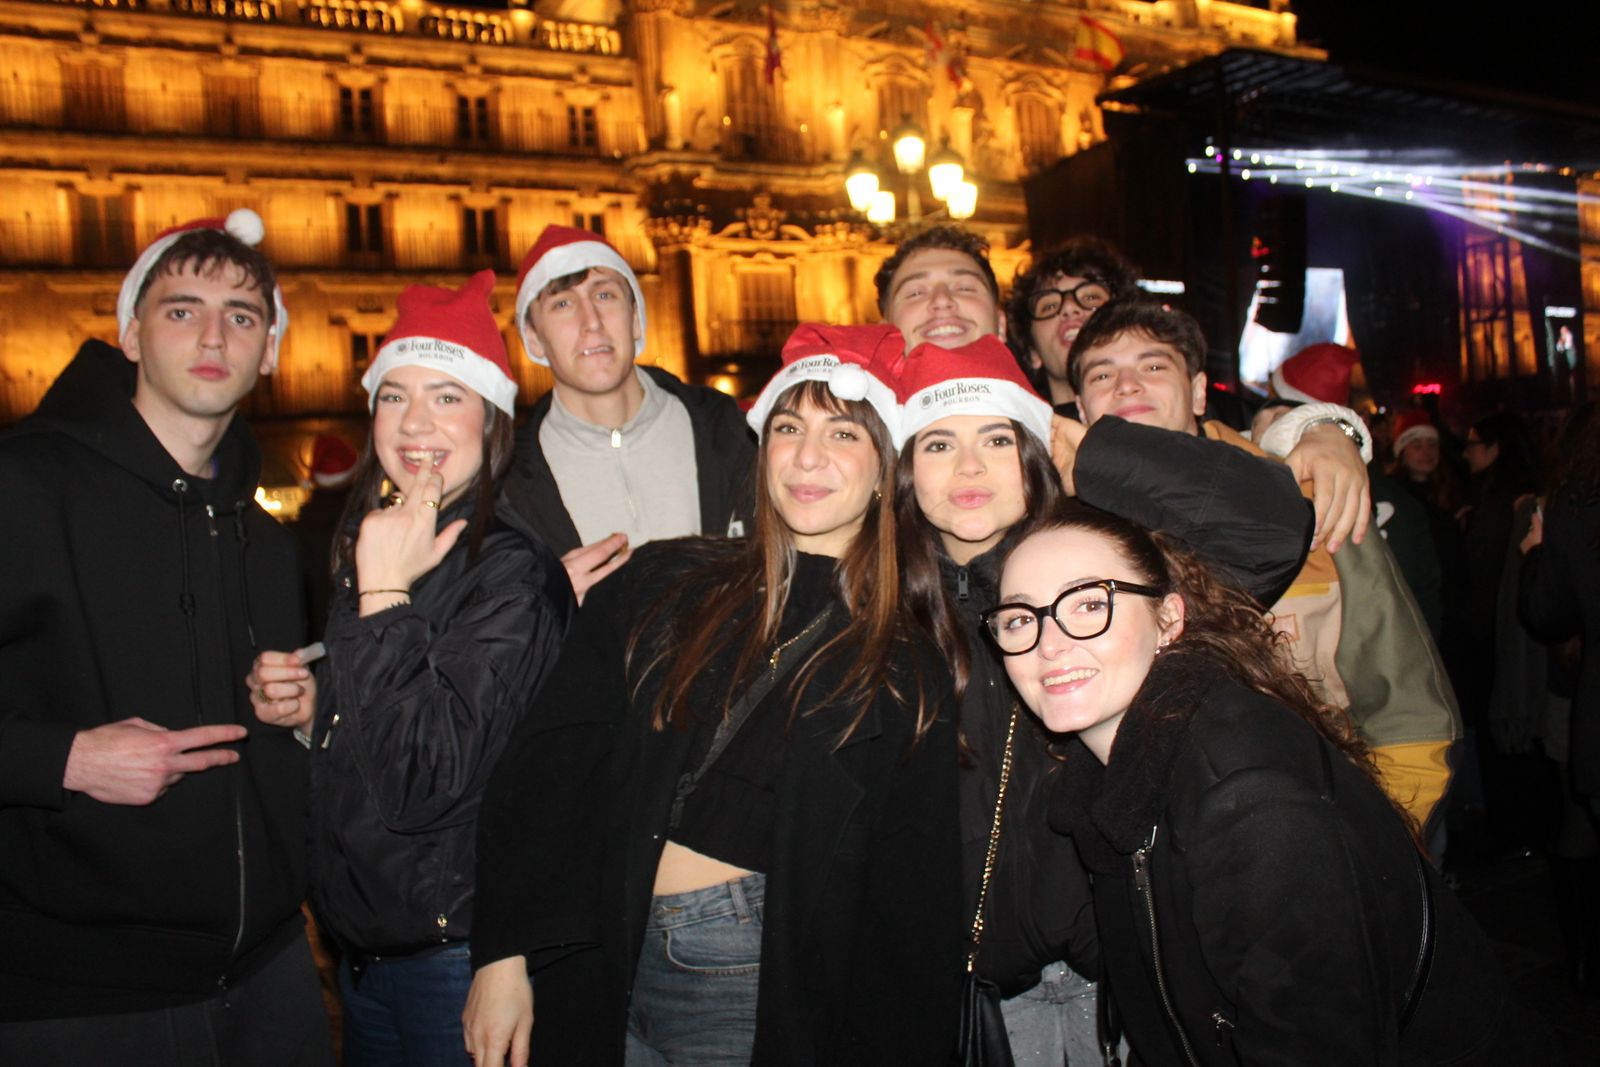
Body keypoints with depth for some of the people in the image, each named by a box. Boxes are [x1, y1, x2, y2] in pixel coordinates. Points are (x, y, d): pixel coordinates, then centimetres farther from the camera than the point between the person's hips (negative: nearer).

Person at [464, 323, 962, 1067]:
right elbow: (547, 766, -2)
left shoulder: (909, 671, -1)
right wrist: (502, 954, -7)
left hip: (769, 985, -1)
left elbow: (913, 905, 2)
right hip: (603, 969, 2)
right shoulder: (659, 586, 0)